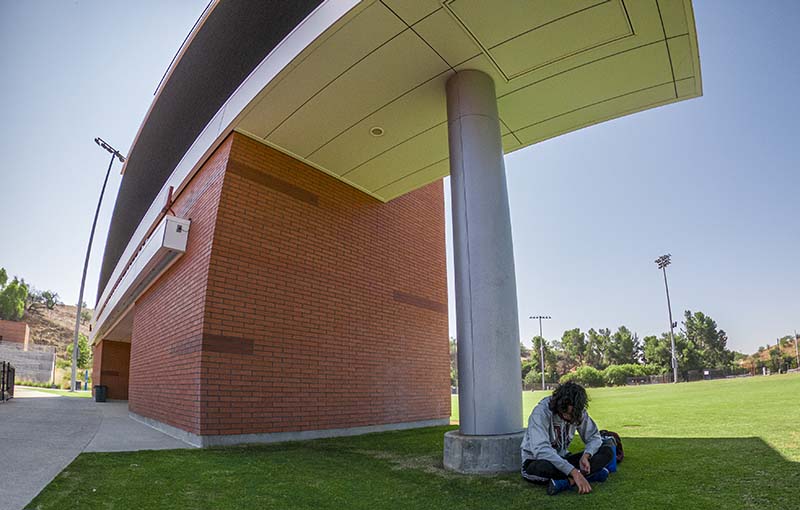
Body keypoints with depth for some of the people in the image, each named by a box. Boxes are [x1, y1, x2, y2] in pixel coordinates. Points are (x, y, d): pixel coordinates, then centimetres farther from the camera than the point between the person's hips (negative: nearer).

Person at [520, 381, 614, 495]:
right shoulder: (541, 412, -26)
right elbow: (541, 450, -37)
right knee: (543, 467, -42)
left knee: (607, 451, -11)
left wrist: (586, 456, -22)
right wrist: (575, 472, -41)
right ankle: (591, 474, -23)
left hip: (562, 459, 6)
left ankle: (567, 482, -26)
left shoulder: (579, 413, -8)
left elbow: (594, 437, 0)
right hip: (536, 461, -6)